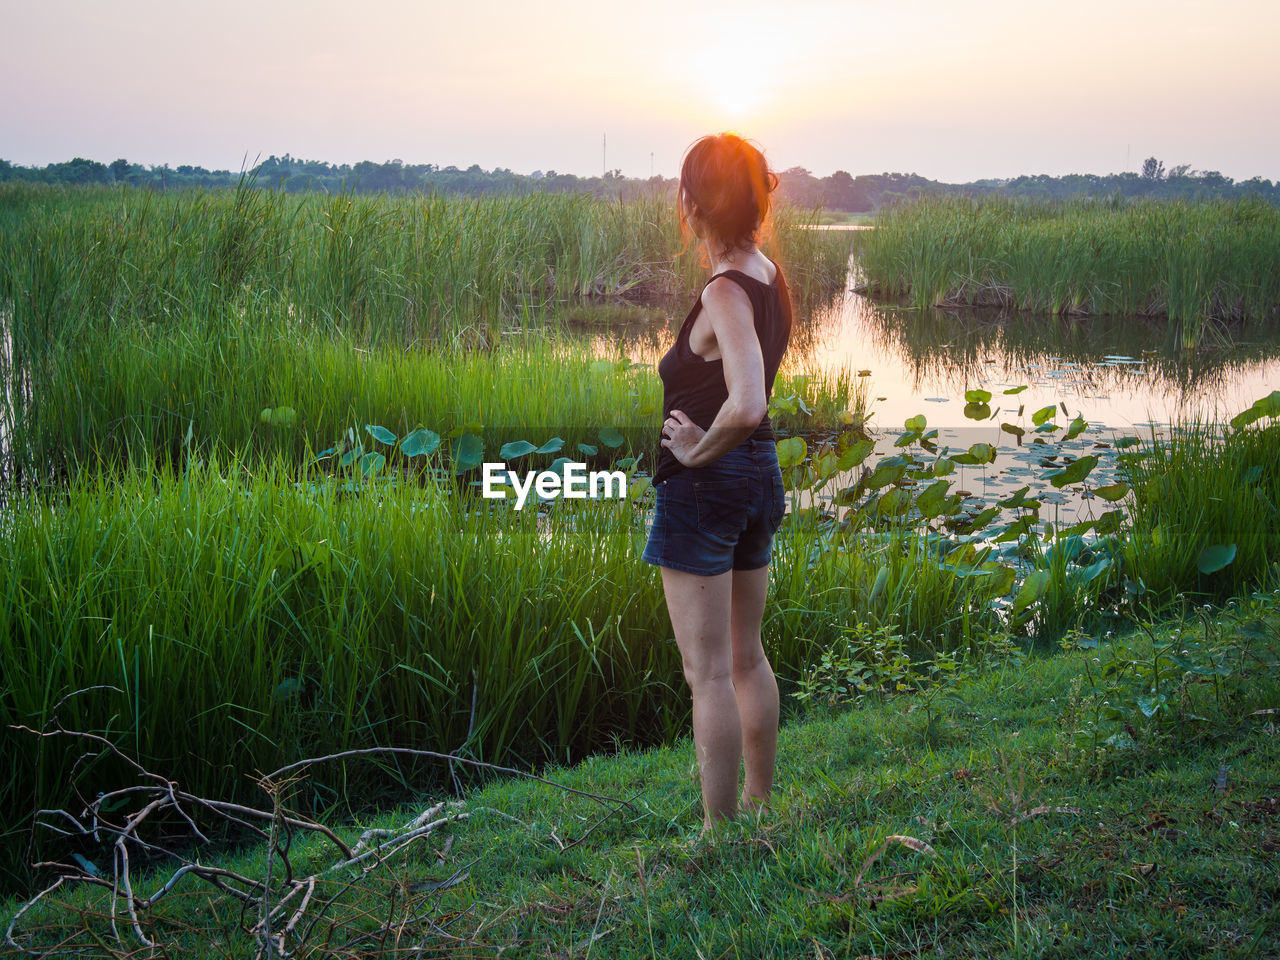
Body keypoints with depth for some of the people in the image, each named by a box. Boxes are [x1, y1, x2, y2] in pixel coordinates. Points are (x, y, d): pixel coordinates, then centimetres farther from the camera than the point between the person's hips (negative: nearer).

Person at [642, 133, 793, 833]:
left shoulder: (724, 293, -21)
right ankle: (759, 803, 34)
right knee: (747, 657, 21)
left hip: (703, 486, -9)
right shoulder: (770, 274, 4)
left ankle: (719, 829, 9)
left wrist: (699, 448, -19)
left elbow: (746, 406, -34)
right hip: (762, 475, 9)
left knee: (708, 673, 0)